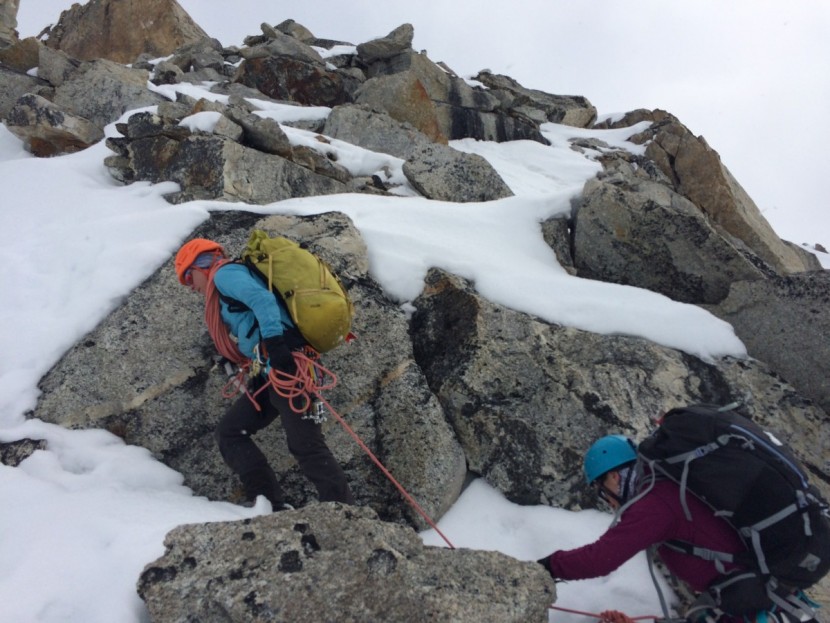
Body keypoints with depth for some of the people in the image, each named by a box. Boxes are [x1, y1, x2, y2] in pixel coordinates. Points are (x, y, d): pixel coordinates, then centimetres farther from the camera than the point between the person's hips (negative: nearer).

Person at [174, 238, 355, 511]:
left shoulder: (224, 272, 4)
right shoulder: (232, 280, 32)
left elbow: (263, 299, -15)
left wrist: (274, 342, -26)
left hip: (286, 364, -10)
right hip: (272, 371, 10)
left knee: (306, 446, -11)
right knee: (229, 431, 11)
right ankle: (273, 505, 1)